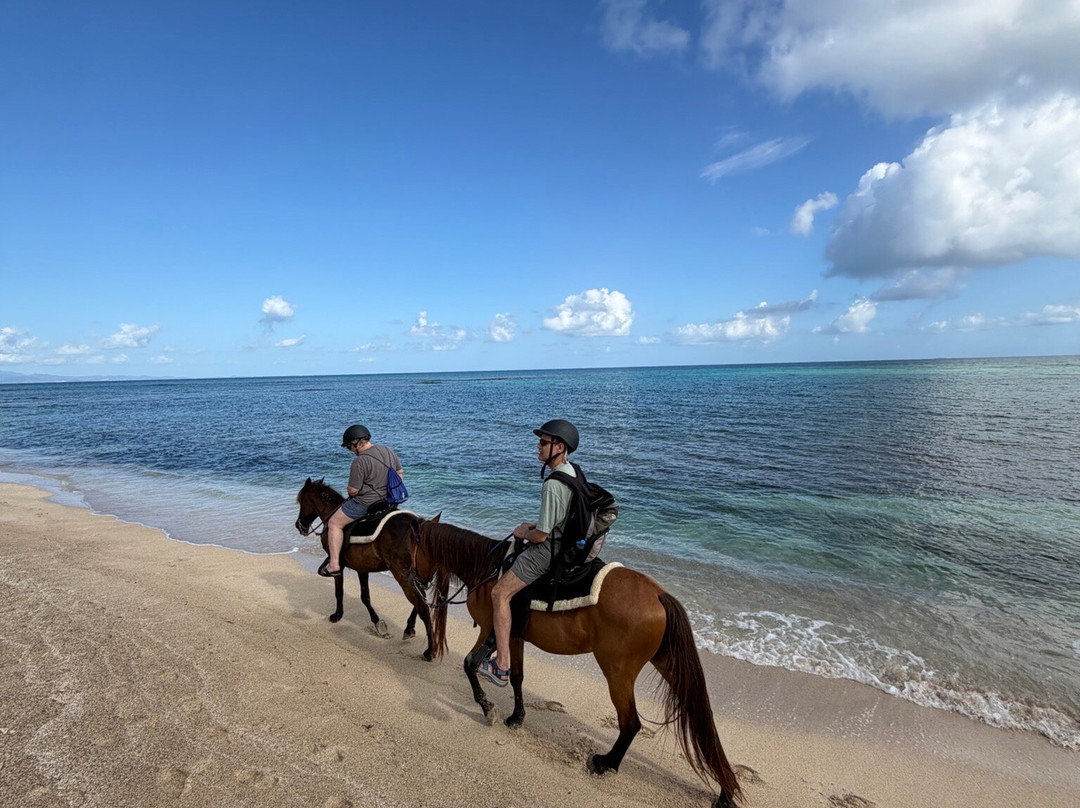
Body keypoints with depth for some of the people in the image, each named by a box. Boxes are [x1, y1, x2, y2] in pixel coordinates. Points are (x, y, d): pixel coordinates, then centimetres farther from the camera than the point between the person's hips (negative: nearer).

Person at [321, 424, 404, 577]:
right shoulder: (390, 452, 1)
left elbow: (353, 490, -19)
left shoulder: (360, 461, -22)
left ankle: (333, 565, 4)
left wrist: (349, 489, 3)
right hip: (387, 500, 8)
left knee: (334, 523, 7)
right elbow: (400, 474, 11)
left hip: (365, 504, -8)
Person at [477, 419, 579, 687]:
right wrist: (535, 525, 12)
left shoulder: (553, 484, -27)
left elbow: (541, 535, -23)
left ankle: (501, 667, -4)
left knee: (500, 592, -8)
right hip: (564, 541, 11)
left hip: (549, 548, -11)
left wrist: (524, 533, -3)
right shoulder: (572, 471, 4)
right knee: (510, 554, 27)